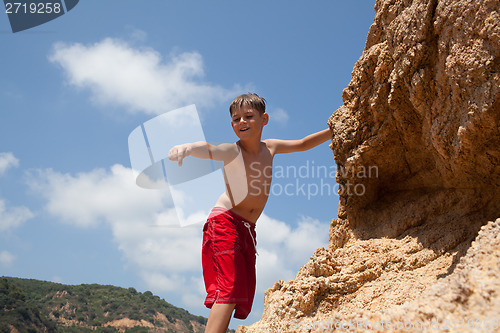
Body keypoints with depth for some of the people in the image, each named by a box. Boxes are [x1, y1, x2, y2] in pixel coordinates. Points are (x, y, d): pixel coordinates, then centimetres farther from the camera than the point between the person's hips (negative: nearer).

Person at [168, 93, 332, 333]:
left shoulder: (269, 147, 11)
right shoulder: (232, 151, -8)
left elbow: (303, 144, 25)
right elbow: (207, 149, -30)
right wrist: (187, 147, -52)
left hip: (248, 230, 7)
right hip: (225, 222, -6)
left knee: (242, 297, 3)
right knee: (229, 291, -20)